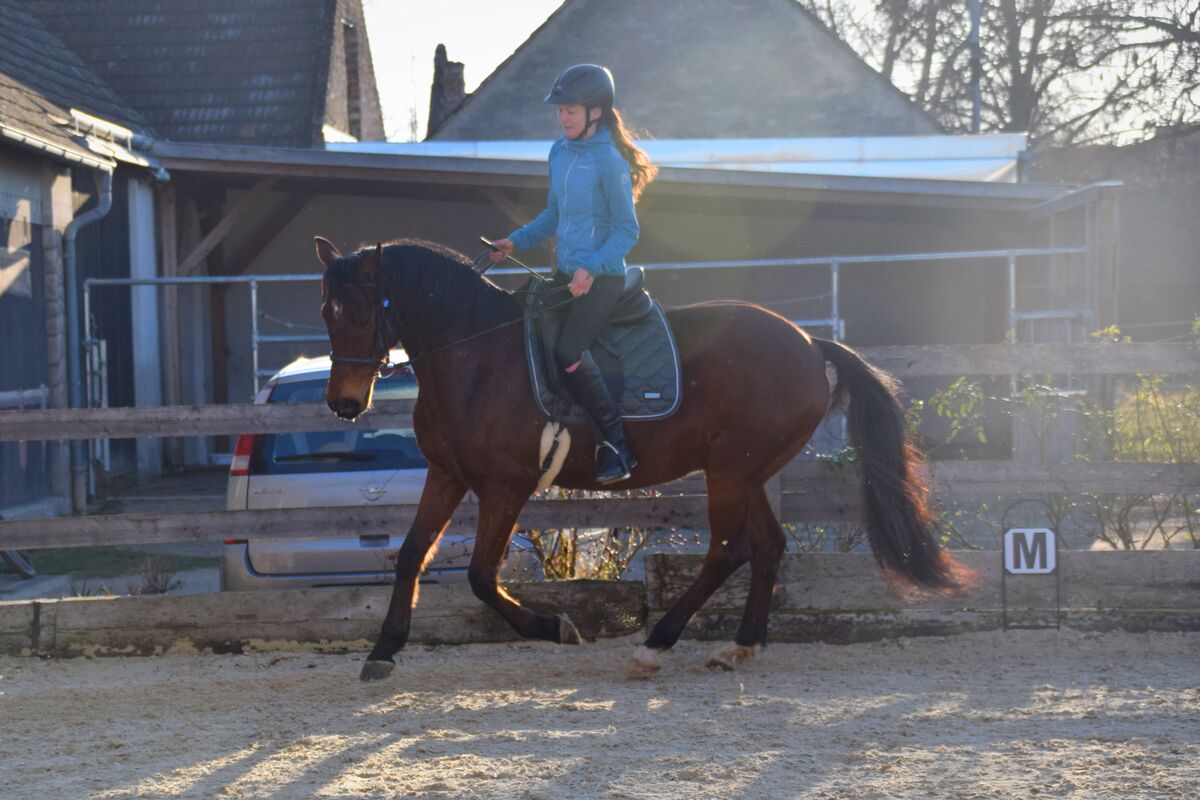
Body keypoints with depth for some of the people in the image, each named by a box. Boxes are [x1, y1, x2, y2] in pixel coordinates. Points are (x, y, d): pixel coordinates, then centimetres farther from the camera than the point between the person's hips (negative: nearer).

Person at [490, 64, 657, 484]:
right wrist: (516, 241, 9)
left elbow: (626, 231, -13)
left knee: (569, 351, -23)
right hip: (565, 272, 9)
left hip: (602, 276, -8)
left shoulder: (609, 161, -14)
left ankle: (615, 443, -16)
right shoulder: (559, 152, 9)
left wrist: (591, 268, -25)